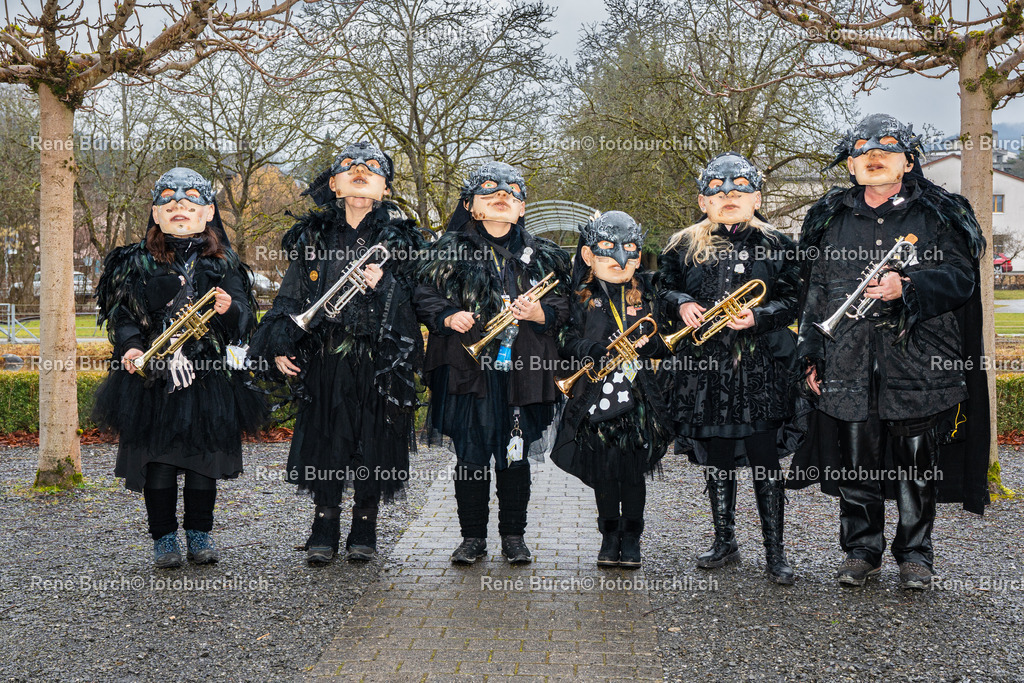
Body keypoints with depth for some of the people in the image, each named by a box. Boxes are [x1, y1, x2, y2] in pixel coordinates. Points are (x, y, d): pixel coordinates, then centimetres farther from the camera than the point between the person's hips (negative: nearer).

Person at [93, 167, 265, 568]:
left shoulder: (223, 263, 9)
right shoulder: (137, 262, 7)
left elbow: (246, 318, 6)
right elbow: (121, 313, 3)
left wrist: (229, 309, -17)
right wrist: (130, 346, -14)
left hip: (210, 377, 1)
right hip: (153, 376, -1)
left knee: (206, 456, 5)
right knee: (157, 458, 1)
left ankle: (199, 534, 20)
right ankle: (164, 537, 15)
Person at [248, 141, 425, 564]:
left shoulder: (398, 236, 5)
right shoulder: (314, 235, 10)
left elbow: (417, 298, 1)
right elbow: (292, 293, 11)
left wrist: (386, 285, -18)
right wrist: (281, 346, 3)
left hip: (376, 358, -1)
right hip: (325, 357, 1)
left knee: (371, 442, 2)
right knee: (324, 438, 3)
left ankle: (364, 533, 16)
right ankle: (324, 532, 15)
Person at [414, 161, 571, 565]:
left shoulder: (540, 255, 9)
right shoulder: (452, 250, 5)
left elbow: (563, 308, 7)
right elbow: (425, 296, 5)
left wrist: (537, 313, -13)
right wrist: (449, 317, -13)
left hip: (521, 373, 1)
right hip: (468, 369, -1)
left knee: (514, 456, 7)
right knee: (470, 456, 3)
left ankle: (513, 536, 22)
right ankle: (472, 538, 17)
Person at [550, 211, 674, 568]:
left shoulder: (643, 296, 8)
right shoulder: (582, 297, 3)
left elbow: (664, 343, 6)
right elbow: (570, 343, -5)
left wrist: (646, 343, -15)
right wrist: (604, 348, -20)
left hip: (637, 395, 1)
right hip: (596, 395, -1)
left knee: (634, 468, 3)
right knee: (603, 468, 4)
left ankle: (631, 537, 17)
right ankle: (609, 535, 20)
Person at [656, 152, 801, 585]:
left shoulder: (776, 245, 4)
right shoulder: (685, 245, 9)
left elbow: (794, 301, 1)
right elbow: (663, 288, 16)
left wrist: (758, 317, -15)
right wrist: (681, 304, -6)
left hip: (760, 367, -2)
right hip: (705, 366, 2)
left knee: (764, 460, -1)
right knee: (716, 458, 11)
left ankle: (775, 551, 11)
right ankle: (724, 542, 26)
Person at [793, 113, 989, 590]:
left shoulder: (938, 215, 5)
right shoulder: (830, 218, 12)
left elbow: (961, 276, -3)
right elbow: (814, 291, 15)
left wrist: (906, 288, -21)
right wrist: (811, 356, 11)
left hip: (918, 367, -2)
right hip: (849, 368, 2)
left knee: (917, 467, 6)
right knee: (854, 464, 7)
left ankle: (914, 554, 22)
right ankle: (861, 550, 23)